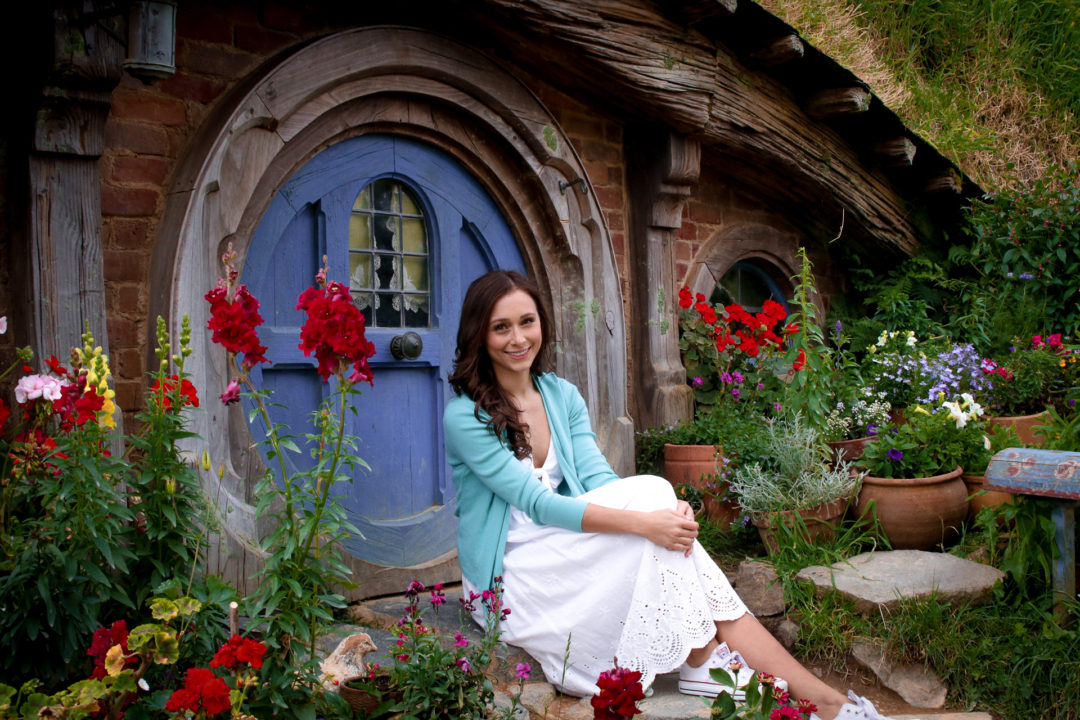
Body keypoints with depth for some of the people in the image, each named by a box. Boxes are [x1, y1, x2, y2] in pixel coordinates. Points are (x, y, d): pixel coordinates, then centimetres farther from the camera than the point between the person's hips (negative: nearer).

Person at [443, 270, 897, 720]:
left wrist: (667, 513, -23)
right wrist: (642, 519, -30)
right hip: (509, 571, -5)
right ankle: (701, 659, -14)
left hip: (566, 548, 5)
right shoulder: (465, 415, -13)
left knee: (669, 529, -24)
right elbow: (537, 502, -21)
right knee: (651, 490, -23)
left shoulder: (562, 396, 7)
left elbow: (598, 477, -3)